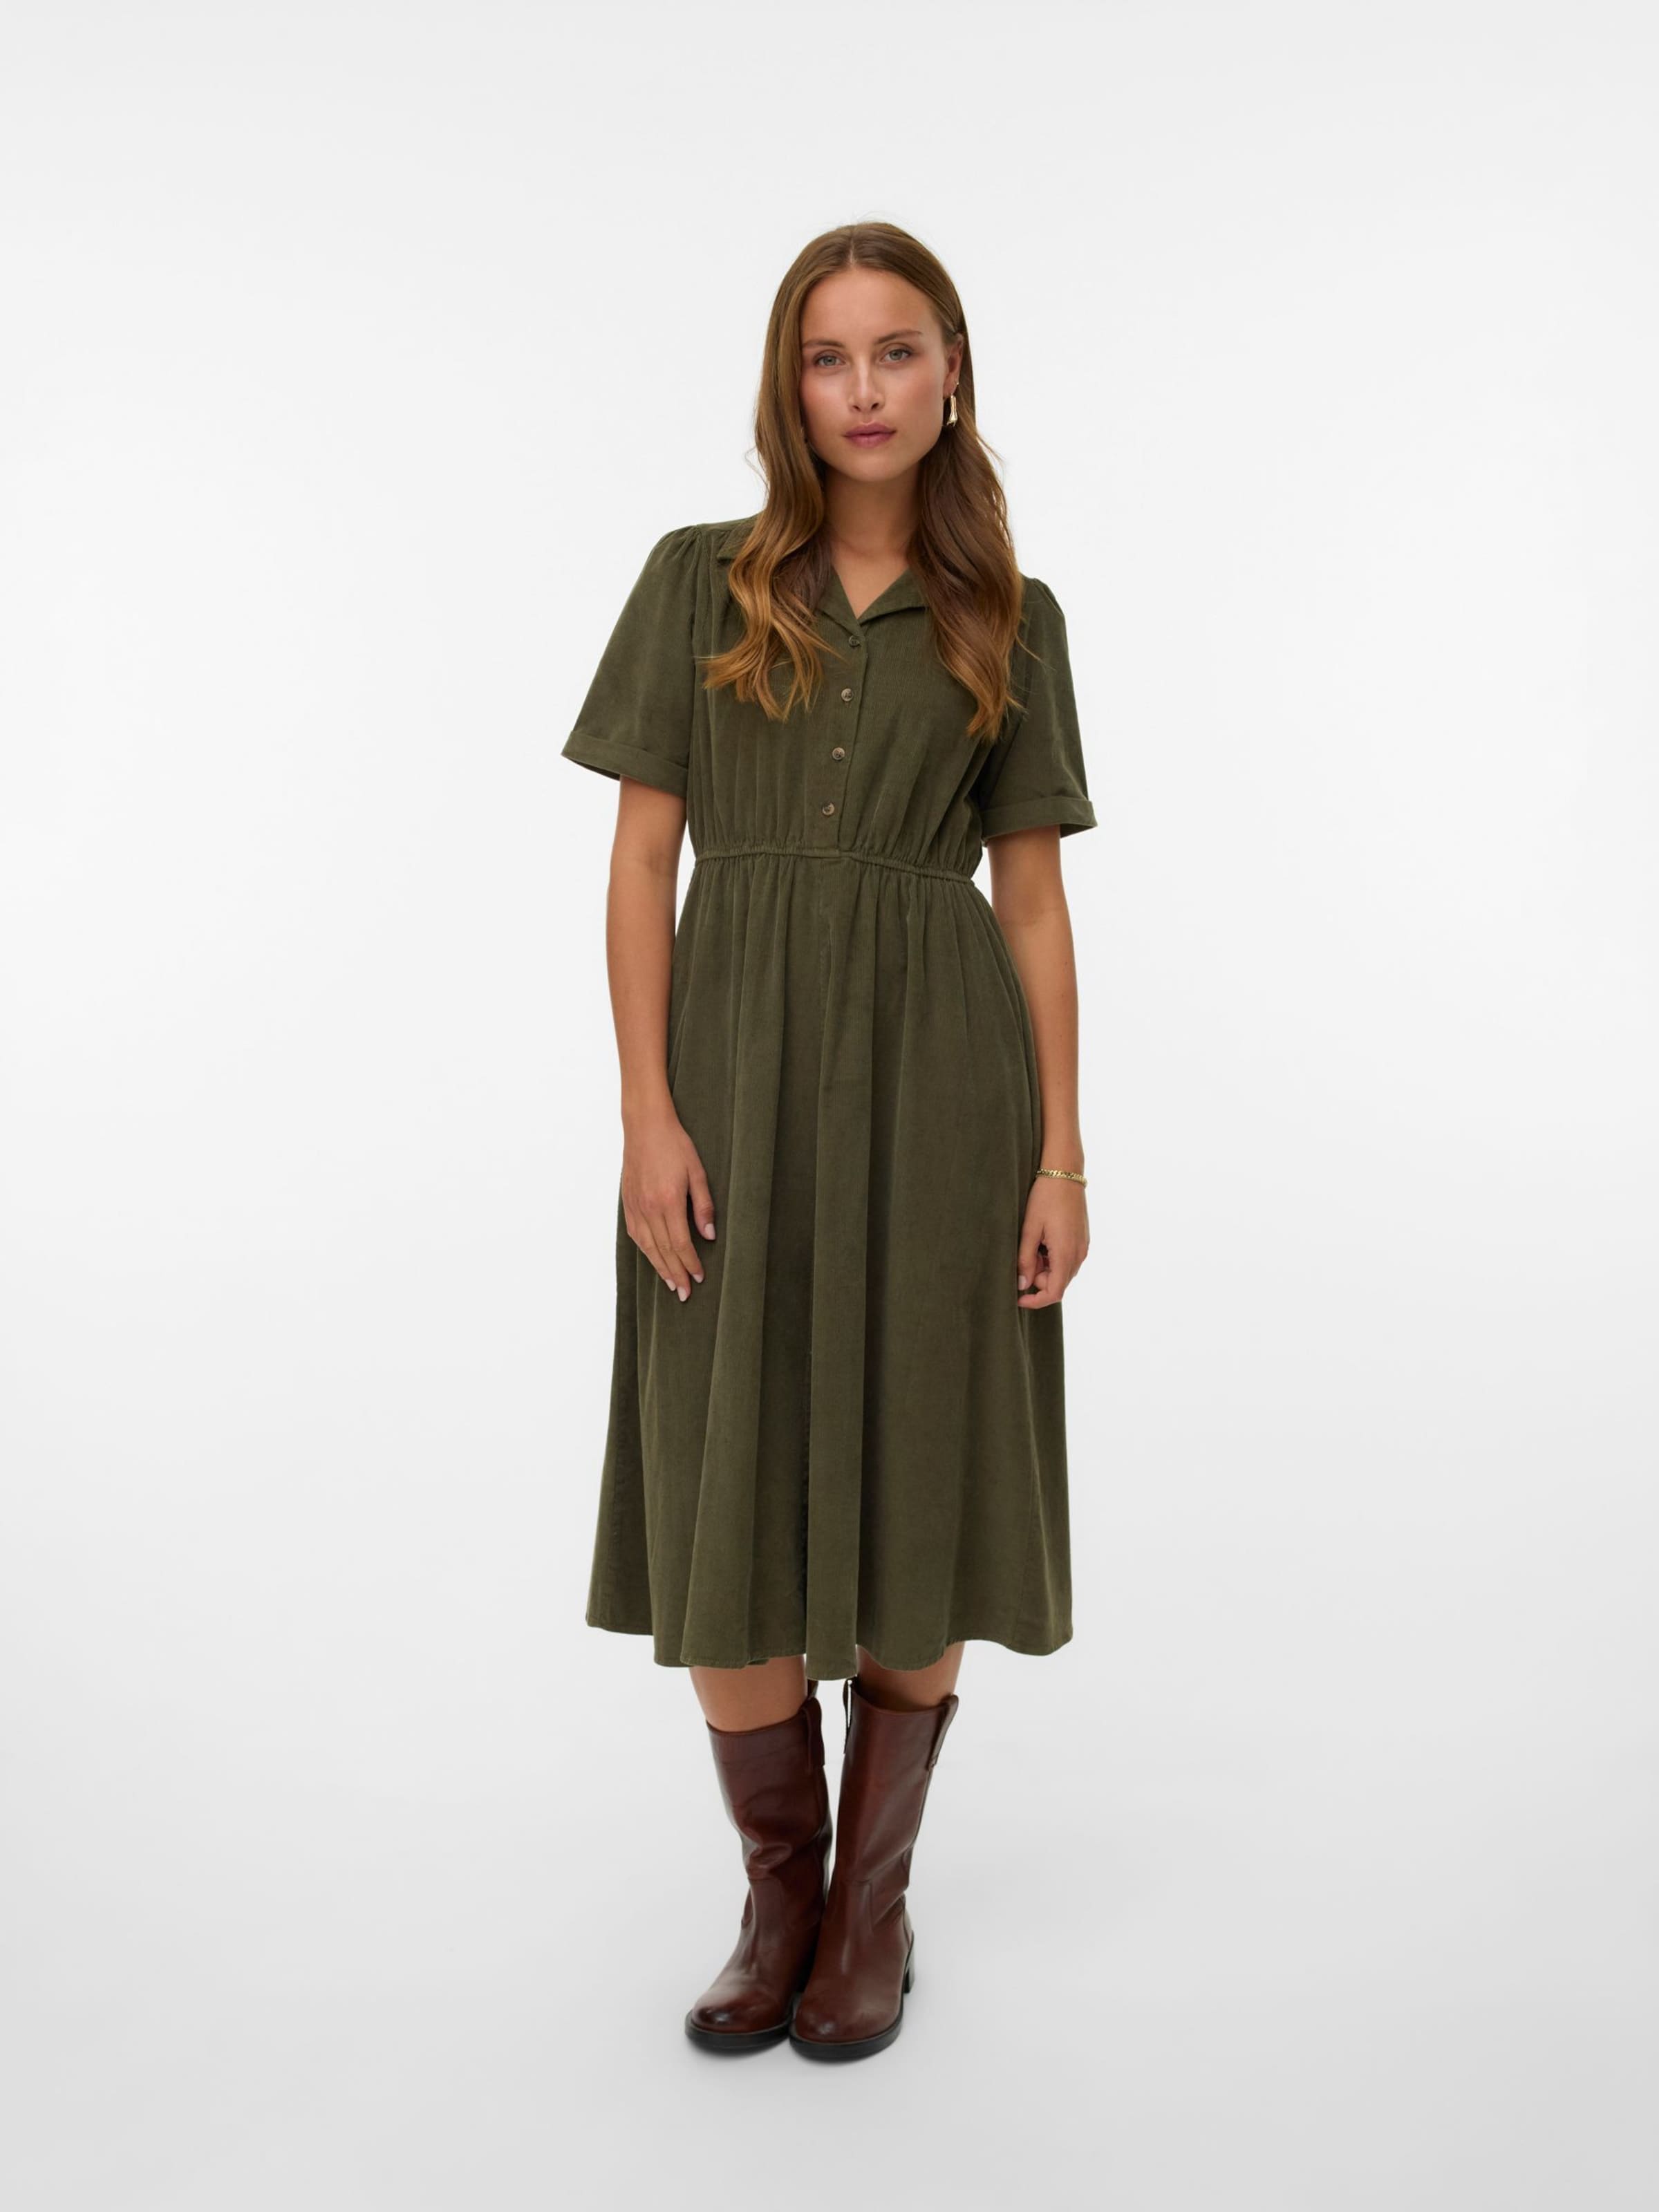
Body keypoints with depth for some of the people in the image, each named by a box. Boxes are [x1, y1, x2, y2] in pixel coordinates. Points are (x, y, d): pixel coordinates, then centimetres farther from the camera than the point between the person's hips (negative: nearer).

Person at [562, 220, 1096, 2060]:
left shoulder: (1009, 619, 8)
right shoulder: (699, 581, 6)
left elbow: (1033, 894, 6)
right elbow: (642, 858, 2)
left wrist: (1061, 1151, -1)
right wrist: (648, 1113, -9)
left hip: (937, 1081, 0)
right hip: (739, 1077, 0)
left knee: (909, 1492, 6)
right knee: (725, 1502, 2)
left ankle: (876, 1897, 26)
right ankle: (780, 1896, 25)